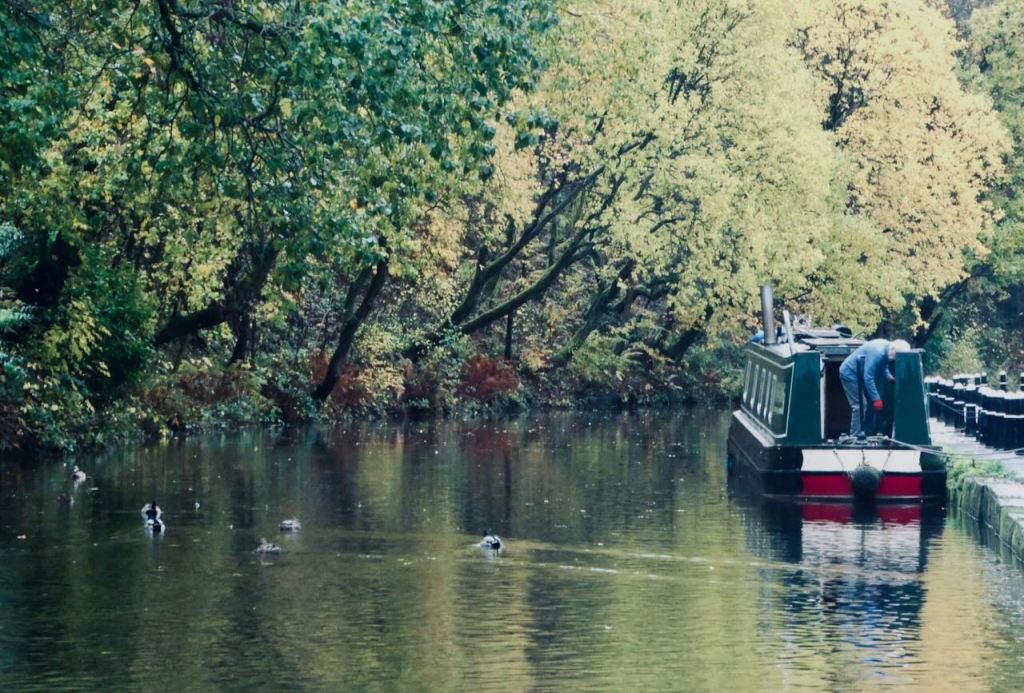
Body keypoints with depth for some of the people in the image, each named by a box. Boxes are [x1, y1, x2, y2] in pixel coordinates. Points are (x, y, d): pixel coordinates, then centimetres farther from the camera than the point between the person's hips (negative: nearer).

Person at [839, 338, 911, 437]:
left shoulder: (886, 348, -3)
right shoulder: (877, 352, -33)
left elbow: (883, 368, 14)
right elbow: (868, 377, -33)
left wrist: (890, 377, -8)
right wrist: (876, 399, -30)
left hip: (860, 375, 10)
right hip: (850, 374, -10)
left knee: (872, 405, 7)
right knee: (860, 406, -17)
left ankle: (868, 434, 13)